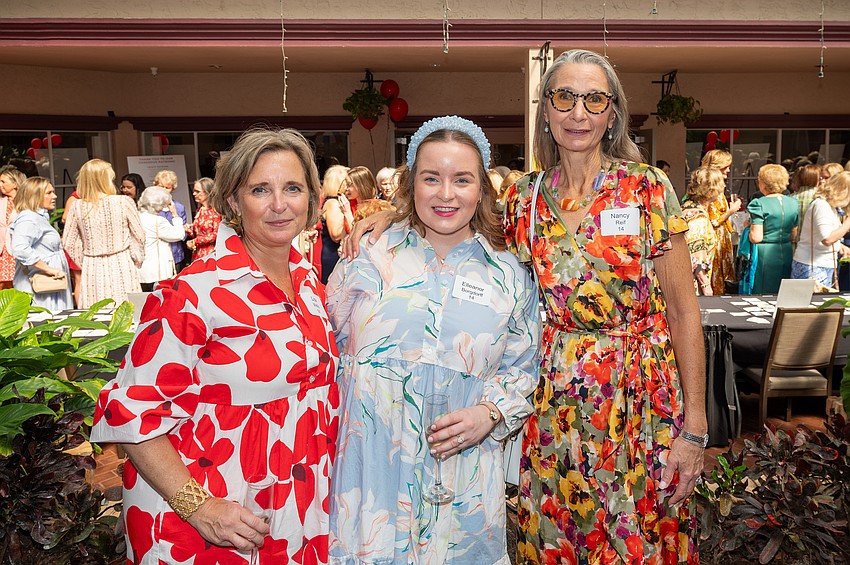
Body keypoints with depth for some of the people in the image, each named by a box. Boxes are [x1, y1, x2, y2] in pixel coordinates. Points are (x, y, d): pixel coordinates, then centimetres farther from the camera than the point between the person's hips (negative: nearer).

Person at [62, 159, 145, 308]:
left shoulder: (77, 206, -2)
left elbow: (68, 242, 4)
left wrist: (83, 262, 18)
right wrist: (137, 260, 13)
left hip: (92, 269, 2)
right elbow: (138, 235, -1)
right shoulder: (124, 202, -9)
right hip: (122, 266, -2)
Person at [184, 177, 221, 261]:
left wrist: (196, 240, -10)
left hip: (211, 254, -6)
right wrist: (189, 230, -1)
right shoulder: (199, 211, 14)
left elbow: (217, 233, -13)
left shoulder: (215, 210, -7)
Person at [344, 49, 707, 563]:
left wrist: (695, 427, -7)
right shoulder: (525, 197, 2)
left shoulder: (648, 188, -6)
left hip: (639, 400, -2)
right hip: (554, 399, 2)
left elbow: (683, 311, -4)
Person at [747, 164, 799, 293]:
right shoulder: (793, 203, 6)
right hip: (787, 254, 6)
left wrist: (749, 225, 1)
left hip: (765, 257, -6)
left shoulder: (759, 204, -13)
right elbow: (793, 236, 12)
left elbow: (756, 238, -17)